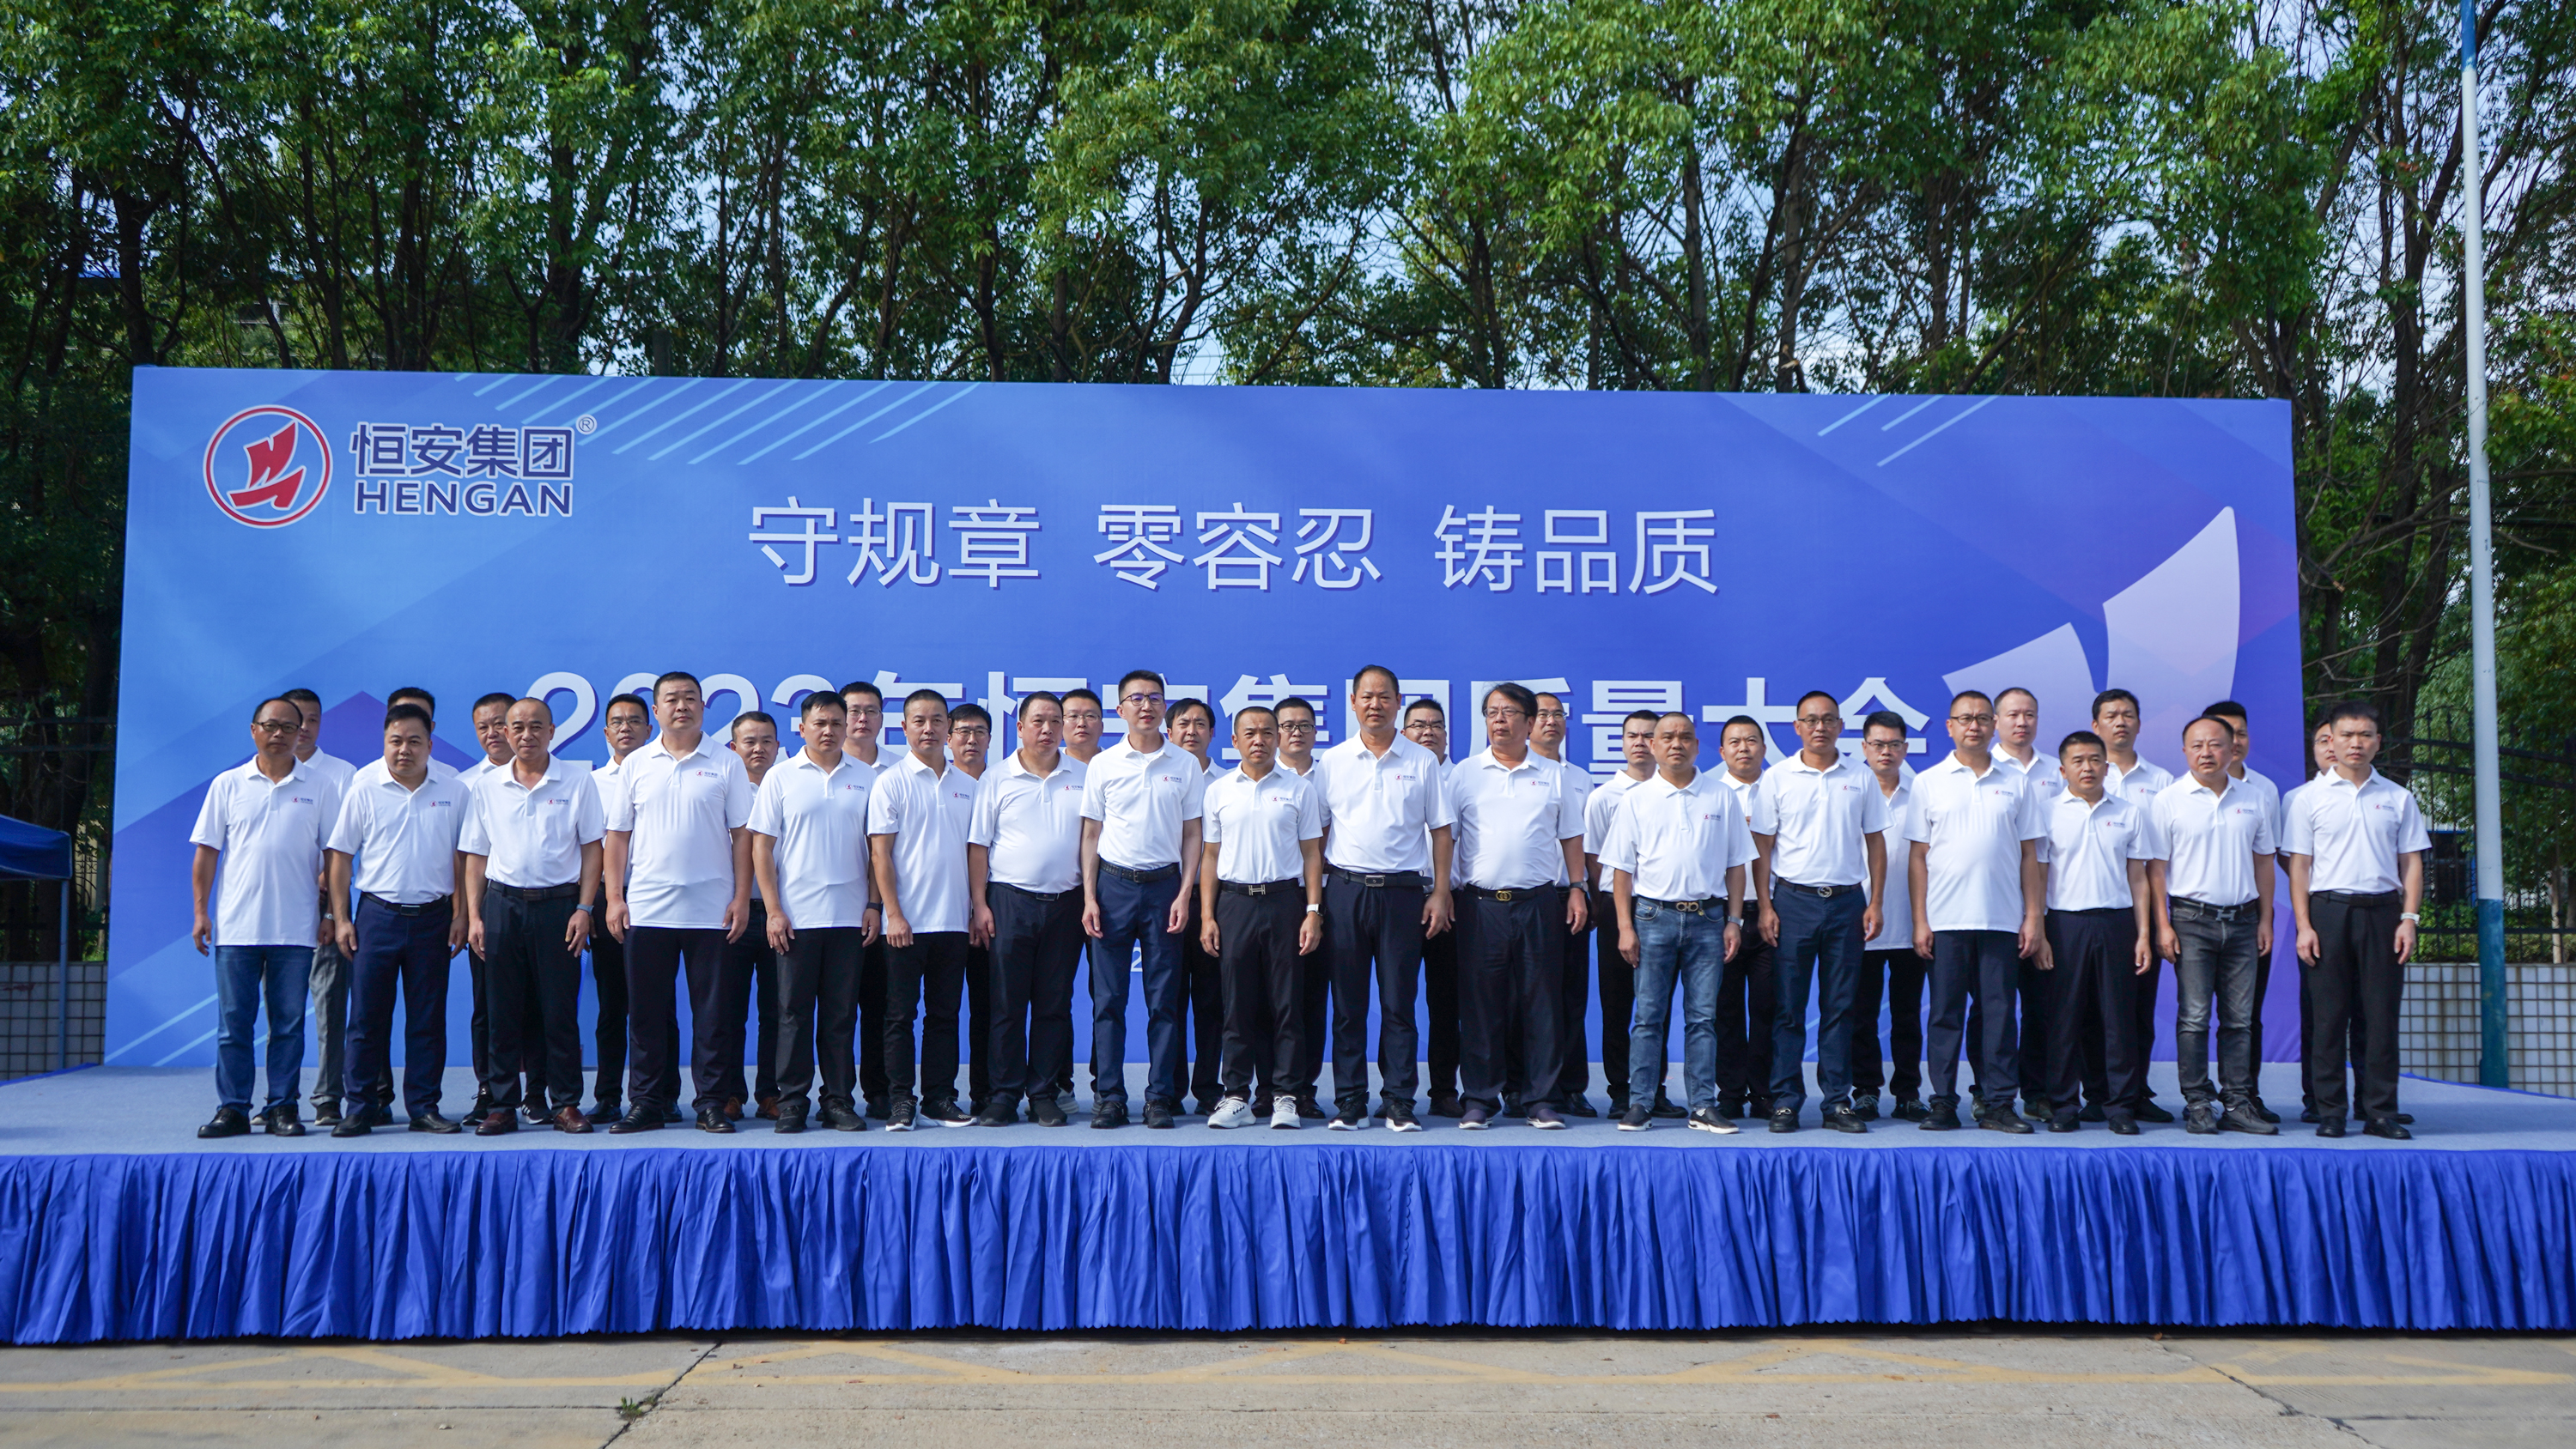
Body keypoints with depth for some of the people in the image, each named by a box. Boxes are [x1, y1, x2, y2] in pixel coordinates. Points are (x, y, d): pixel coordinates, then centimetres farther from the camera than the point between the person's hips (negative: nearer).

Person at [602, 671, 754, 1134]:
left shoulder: (727, 763, 5)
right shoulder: (636, 765, 9)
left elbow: (742, 834, 3)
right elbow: (618, 835, 9)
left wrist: (742, 897, -4)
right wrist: (614, 898, 1)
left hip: (711, 909, -1)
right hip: (646, 909, 1)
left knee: (711, 1012, 2)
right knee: (648, 1012, 5)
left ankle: (711, 1103, 9)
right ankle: (647, 1101, 14)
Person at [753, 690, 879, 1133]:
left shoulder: (866, 778, 8)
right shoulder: (781, 777, 3)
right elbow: (761, 846, 1)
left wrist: (873, 904, 2)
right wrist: (773, 910, -6)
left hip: (849, 916, 2)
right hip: (796, 915, -2)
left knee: (842, 1012, 5)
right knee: (794, 1011, 1)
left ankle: (840, 1100, 12)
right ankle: (792, 1101, 8)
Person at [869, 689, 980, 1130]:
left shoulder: (966, 785, 11)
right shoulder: (891, 782, -2)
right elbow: (880, 852, -6)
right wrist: (893, 914, -13)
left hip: (953, 920, 4)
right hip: (906, 922, -4)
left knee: (944, 1014, 8)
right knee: (901, 1014, 0)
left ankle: (939, 1099, 14)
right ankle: (901, 1101, 5)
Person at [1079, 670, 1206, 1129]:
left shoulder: (1186, 765, 6)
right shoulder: (1102, 764, 5)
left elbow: (1192, 834, 7)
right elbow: (1091, 835, 7)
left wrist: (1184, 893, -4)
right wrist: (1089, 897, -1)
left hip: (1164, 885, 0)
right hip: (1114, 884, 0)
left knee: (1165, 999, 1)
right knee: (1107, 998, 0)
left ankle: (1161, 1096, 8)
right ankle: (1108, 1096, 7)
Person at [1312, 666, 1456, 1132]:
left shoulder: (1422, 762, 6)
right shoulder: (1331, 762, 8)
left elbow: (1440, 830, 8)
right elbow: (1315, 831, 10)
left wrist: (1440, 893, 0)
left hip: (1403, 889, -1)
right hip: (1346, 888, 1)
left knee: (1399, 1003, 0)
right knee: (1348, 1004, 3)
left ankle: (1399, 1102, 7)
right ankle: (1349, 1103, 9)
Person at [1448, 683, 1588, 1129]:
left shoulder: (1553, 776, 11)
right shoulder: (1463, 774, 7)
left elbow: (1571, 837, 14)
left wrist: (1577, 889, 5)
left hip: (1538, 903, 1)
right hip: (1481, 903, -1)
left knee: (1540, 1003, 2)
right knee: (1479, 1003, 0)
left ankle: (1540, 1098, 8)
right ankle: (1479, 1097, 7)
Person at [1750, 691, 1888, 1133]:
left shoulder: (1861, 779, 8)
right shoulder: (1777, 778, 3)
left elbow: (1875, 842, 11)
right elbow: (1762, 845, 2)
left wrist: (1875, 902, 3)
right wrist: (1764, 905, -5)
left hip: (1846, 901, 2)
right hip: (1793, 900, -2)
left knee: (1840, 1007, 5)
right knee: (1788, 1007, 0)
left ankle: (1838, 1101, 11)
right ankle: (1785, 1101, 5)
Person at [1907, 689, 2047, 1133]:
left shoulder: (2017, 784, 10)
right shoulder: (1929, 783, 6)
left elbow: (2030, 855, 10)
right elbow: (1918, 857, 4)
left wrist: (2033, 918, 2)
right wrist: (1920, 921, -2)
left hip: (2003, 921, 1)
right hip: (1946, 921, -1)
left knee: (2000, 1011, 2)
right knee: (1945, 1012, 2)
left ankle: (1998, 1103, 9)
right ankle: (1943, 1102, 8)